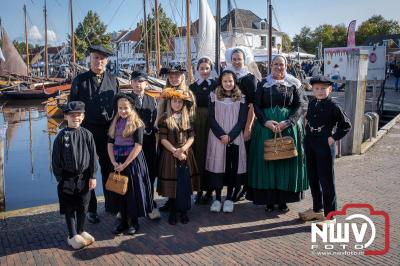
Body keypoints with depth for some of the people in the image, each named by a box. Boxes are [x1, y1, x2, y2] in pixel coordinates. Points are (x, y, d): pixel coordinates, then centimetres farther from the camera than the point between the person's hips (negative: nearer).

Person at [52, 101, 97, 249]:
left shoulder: (87, 135, -2)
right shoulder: (62, 136, -8)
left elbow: (93, 157, 0)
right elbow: (56, 159, -3)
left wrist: (93, 177, -2)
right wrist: (60, 178, -5)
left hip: (84, 177, 2)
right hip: (68, 178, -2)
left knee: (83, 206, 14)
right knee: (69, 208, 9)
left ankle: (81, 231, 32)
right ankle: (72, 236, 22)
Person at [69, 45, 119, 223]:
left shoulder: (113, 80, 6)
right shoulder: (80, 80, 1)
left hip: (108, 130, 2)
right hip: (87, 130, -2)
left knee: (109, 169, 12)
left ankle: (110, 204, 28)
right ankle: (91, 209, 20)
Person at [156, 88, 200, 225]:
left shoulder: (187, 118, 7)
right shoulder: (164, 118, -1)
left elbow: (191, 137, 2)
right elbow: (163, 139, -6)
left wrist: (182, 149, -13)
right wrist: (175, 152, -14)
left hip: (186, 156, 2)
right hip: (169, 156, -2)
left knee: (185, 185, 4)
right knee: (171, 184, 3)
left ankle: (184, 211, 17)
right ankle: (172, 212, 17)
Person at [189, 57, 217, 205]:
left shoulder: (216, 85, 5)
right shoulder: (192, 87, 10)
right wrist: (190, 124, -2)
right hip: (196, 124, 1)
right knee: (198, 154, 1)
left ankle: (209, 190, 12)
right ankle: (200, 189, 11)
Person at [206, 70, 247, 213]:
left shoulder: (241, 98, 7)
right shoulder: (214, 96, 6)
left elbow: (242, 120, 0)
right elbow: (211, 118, -1)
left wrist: (230, 136, -12)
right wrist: (221, 135, -13)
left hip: (235, 138, 0)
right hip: (217, 137, 0)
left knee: (233, 166, 0)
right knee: (218, 164, -2)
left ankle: (229, 198, 11)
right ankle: (217, 198, 9)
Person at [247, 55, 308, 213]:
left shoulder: (294, 84, 6)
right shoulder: (263, 84, 7)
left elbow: (299, 106, -1)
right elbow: (257, 106, 2)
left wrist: (286, 123, -16)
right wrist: (266, 122, -15)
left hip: (289, 127, 0)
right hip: (266, 127, 0)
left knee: (286, 161, 1)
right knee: (267, 160, 0)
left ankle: (283, 199, 12)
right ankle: (269, 199, 9)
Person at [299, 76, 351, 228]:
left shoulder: (332, 106, -11)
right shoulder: (311, 104, 8)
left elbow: (346, 125, -8)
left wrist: (334, 138, -12)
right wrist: (308, 133, 12)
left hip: (325, 146, -7)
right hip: (310, 145, 7)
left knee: (326, 181, 0)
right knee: (313, 179, 15)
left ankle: (329, 215, 10)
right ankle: (317, 209, 31)